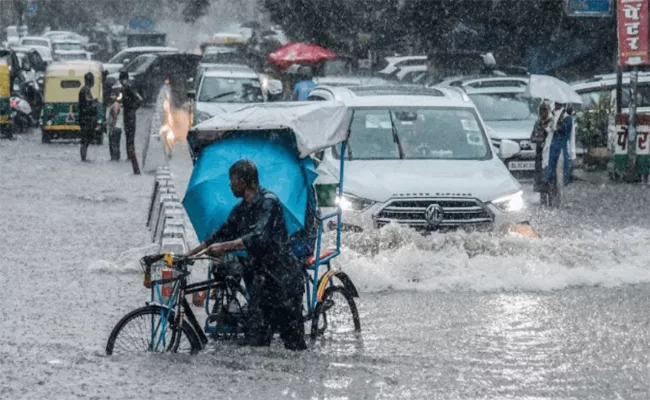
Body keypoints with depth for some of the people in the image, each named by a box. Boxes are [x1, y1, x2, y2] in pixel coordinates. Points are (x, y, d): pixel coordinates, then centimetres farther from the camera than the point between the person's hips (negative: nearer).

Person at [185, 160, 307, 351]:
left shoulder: (268, 201, -13)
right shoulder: (240, 210, 14)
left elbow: (259, 237, -25)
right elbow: (222, 234, 22)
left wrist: (224, 246, -31)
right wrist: (189, 254, 18)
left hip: (284, 278, -8)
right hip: (262, 279, 8)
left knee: (293, 341, -7)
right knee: (255, 339, -1)